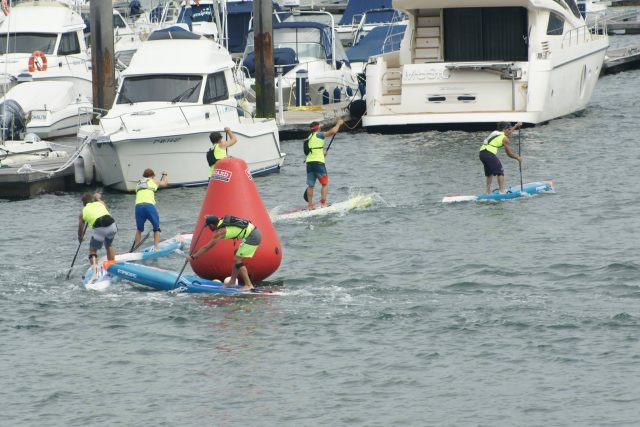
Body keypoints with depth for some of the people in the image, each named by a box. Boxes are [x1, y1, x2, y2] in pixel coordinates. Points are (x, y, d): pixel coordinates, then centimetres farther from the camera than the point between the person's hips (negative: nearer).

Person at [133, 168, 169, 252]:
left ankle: (135, 248, 11)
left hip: (138, 206, 3)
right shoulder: (154, 182, 16)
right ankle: (155, 247, 2)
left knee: (139, 229, 18)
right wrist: (165, 175, 51)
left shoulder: (138, 184, 25)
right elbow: (165, 183, 32)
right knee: (157, 228, 13)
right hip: (149, 205, -3)